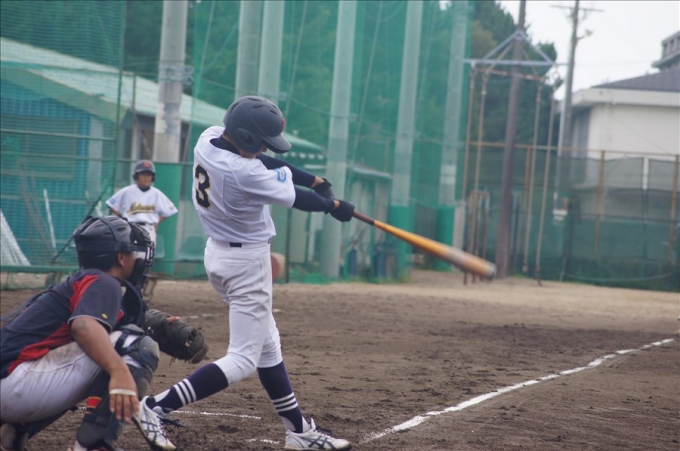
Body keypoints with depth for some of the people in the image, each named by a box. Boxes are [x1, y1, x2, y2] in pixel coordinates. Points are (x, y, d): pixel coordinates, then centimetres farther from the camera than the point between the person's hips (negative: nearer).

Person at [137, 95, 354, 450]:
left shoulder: (208, 138, -7)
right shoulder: (244, 174, -31)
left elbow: (260, 160, 7)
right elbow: (295, 198, -15)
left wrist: (313, 180, 3)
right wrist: (334, 205, 3)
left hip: (219, 250, 10)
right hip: (246, 263, -10)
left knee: (268, 346, 16)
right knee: (243, 360, -5)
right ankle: (158, 406, -14)